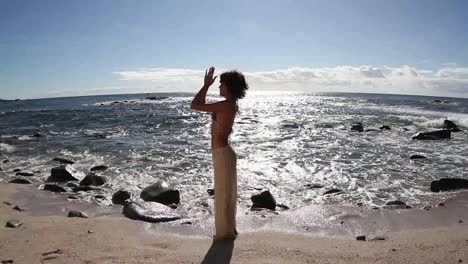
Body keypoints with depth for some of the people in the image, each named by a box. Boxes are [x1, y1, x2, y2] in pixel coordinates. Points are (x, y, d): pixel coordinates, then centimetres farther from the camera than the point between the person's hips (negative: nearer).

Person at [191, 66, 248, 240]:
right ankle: (228, 229, 33)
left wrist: (206, 85, -10)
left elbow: (195, 105, -17)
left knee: (223, 194, 2)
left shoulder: (225, 105, -19)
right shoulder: (231, 105, 11)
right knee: (226, 194, 19)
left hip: (222, 154, -10)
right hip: (224, 152, 10)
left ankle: (225, 232, 17)